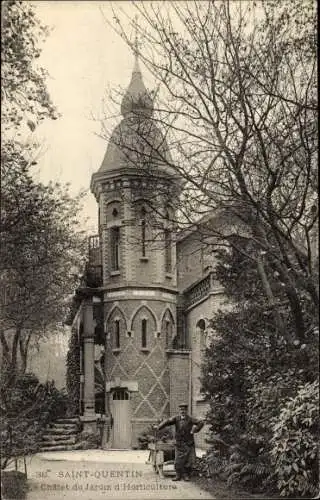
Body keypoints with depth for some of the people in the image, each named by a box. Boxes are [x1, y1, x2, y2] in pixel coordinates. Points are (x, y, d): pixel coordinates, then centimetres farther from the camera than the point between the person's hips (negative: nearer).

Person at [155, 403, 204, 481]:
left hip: (189, 443, -1)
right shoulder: (176, 418, 2)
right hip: (179, 443, 1)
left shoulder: (190, 419, -2)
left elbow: (201, 423, -7)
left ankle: (186, 475, 11)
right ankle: (178, 476, 11)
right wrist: (159, 427, -26)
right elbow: (167, 421, -12)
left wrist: (195, 430, -17)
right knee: (178, 460, 1)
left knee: (188, 460, -1)